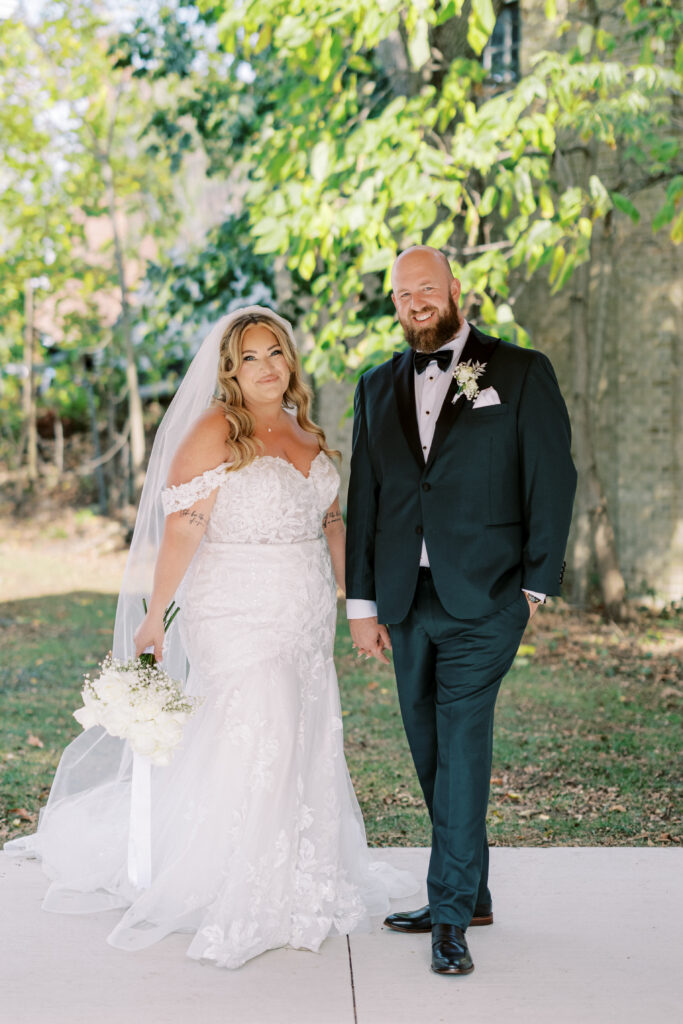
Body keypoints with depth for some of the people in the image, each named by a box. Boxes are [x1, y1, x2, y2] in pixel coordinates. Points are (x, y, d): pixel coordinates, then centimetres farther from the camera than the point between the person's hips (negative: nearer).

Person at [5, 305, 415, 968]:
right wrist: (155, 616, -14)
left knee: (307, 750, 9)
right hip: (239, 619, -7)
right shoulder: (215, 431, -10)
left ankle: (303, 886, 22)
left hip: (306, 622, 7)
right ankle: (243, 907, 5)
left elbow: (330, 524, 19)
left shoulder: (307, 434, 12)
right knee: (257, 746, -8)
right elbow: (181, 528, -13)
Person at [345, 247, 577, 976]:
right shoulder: (378, 388, 13)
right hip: (407, 602, 5)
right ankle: (471, 895, 24)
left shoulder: (520, 372, 1)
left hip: (482, 599, -5)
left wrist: (537, 586, -5)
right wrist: (361, 602, 9)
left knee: (462, 745, -10)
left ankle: (451, 916, -2)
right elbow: (363, 499, 13)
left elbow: (552, 480, 0)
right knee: (433, 753, 10)